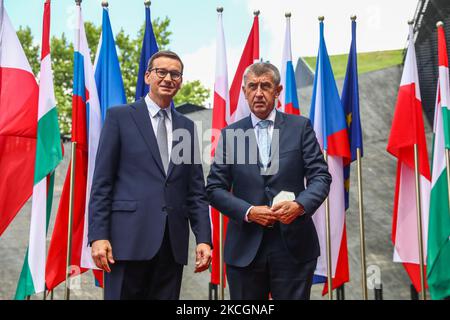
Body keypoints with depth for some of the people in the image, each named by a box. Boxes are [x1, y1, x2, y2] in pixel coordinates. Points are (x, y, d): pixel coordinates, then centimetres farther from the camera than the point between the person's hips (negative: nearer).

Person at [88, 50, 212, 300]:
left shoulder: (187, 127, 15)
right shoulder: (119, 116, 4)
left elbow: (196, 190, 12)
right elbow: (102, 182, -1)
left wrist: (203, 239, 3)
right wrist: (98, 235, -9)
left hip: (173, 242, 4)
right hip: (129, 238, -3)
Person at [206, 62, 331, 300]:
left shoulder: (300, 127, 4)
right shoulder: (230, 134, 6)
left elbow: (321, 176, 1)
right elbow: (214, 188, 3)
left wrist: (300, 205, -18)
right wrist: (248, 211, -12)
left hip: (294, 247, -1)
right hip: (244, 249, 1)